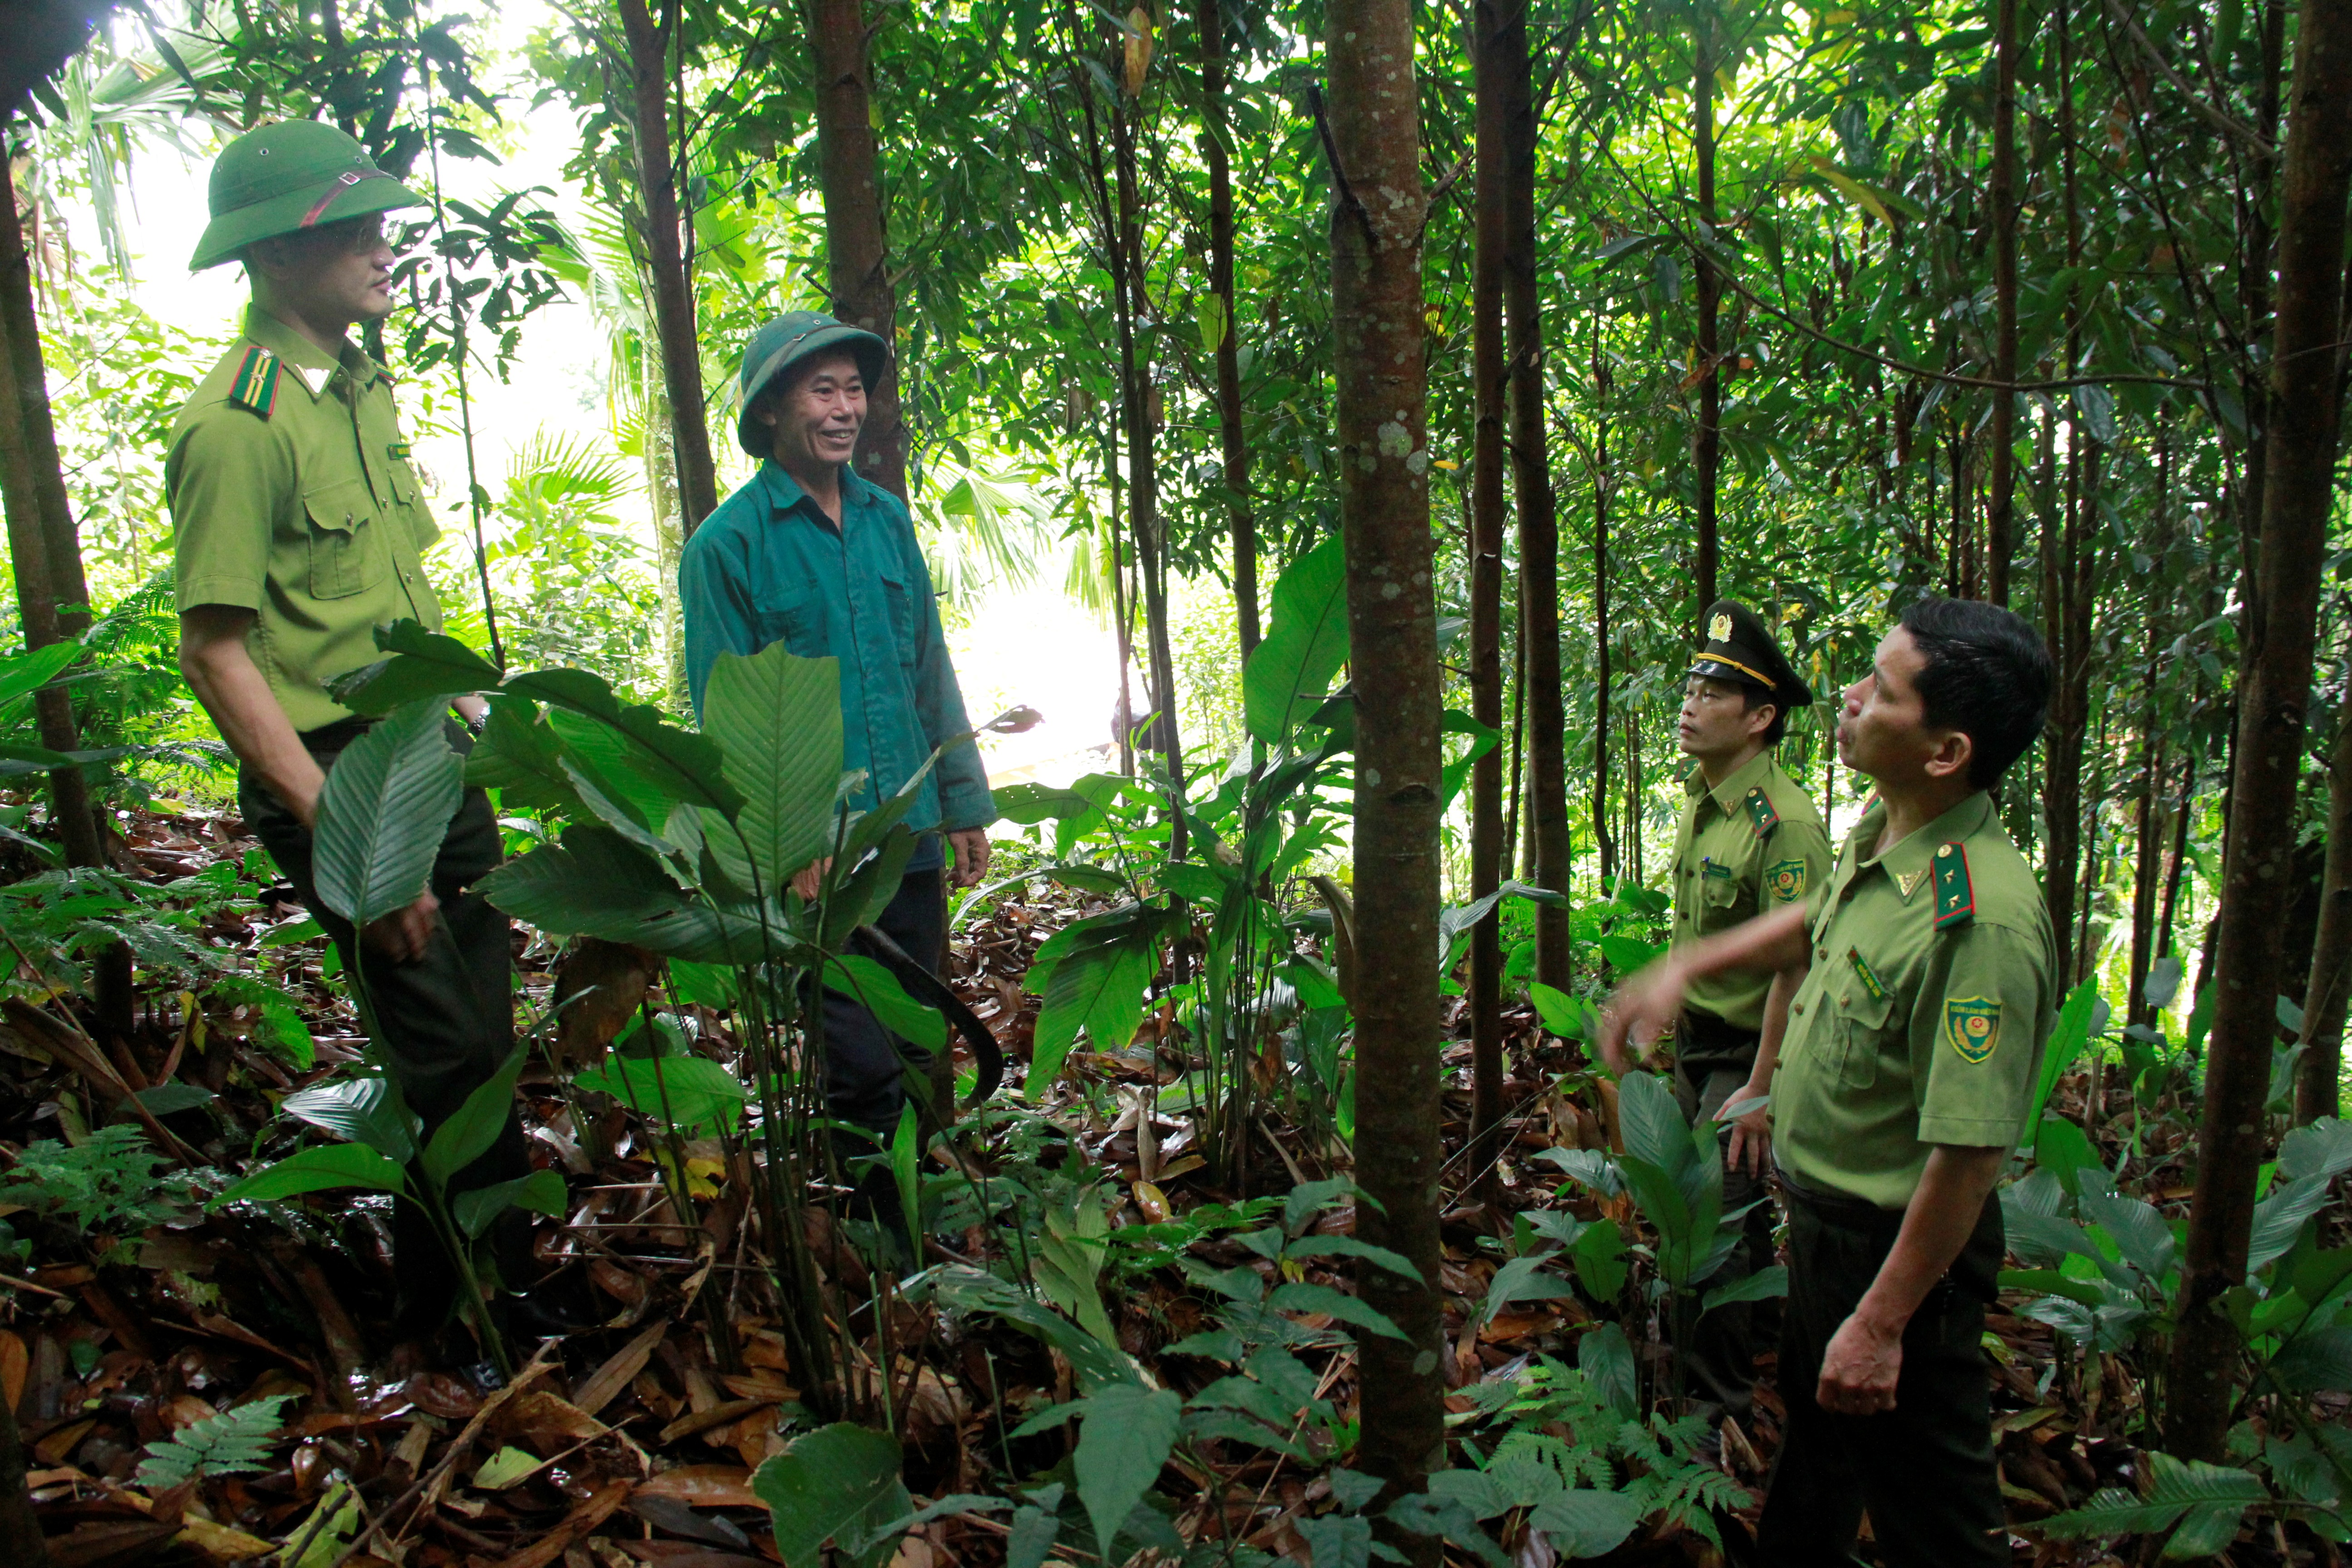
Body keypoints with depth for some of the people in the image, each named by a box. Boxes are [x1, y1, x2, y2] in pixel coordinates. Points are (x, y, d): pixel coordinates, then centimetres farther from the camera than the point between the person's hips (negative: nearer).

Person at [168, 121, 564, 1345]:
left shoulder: (363, 386, 11)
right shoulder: (236, 425, -16)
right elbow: (215, 653, -19)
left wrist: (467, 708, 18)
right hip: (336, 772, -8)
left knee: (484, 1045, 15)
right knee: (446, 1060, -3)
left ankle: (501, 1292, 32)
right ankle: (436, 1339, 17)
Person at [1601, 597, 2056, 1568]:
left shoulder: (1981, 919, -32)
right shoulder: (1881, 832, -4)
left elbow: (1968, 1155, -30)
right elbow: (1810, 924, 20)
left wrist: (1881, 1323, -24)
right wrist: (1682, 968, 16)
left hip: (1901, 1241, -9)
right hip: (1824, 1207, 9)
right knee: (1815, 1418, 30)